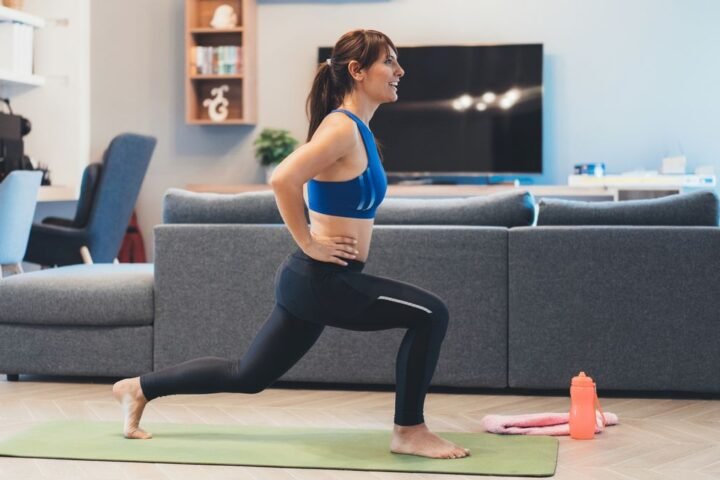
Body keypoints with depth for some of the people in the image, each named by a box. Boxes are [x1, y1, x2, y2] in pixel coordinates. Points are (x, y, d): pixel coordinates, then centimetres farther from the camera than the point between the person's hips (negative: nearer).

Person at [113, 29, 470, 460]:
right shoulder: (342, 128, -16)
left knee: (246, 376, 19)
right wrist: (309, 244, -19)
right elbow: (282, 179, -28)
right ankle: (409, 433, -2)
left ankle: (139, 388, 30)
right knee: (430, 314, -13)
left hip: (318, 280, 10)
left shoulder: (357, 128, 13)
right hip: (322, 280, -10)